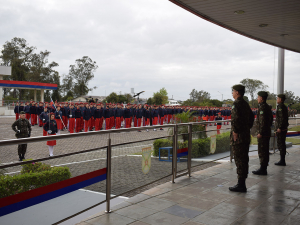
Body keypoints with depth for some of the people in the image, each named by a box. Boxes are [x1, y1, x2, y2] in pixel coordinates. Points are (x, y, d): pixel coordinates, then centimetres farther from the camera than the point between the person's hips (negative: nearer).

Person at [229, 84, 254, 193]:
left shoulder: (236, 104, -15)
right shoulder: (246, 104, 15)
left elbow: (236, 119, -28)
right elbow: (251, 118, 25)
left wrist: (235, 132, -20)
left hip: (238, 137, -9)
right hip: (246, 136, 9)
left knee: (239, 160, -4)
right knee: (244, 159, 13)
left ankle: (241, 185, 1)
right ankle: (242, 183, 21)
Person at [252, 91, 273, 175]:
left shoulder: (262, 107, -17)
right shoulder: (268, 107, 14)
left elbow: (262, 121, -23)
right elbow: (271, 119, 22)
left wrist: (260, 133, -21)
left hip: (263, 133, -10)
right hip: (267, 132, 10)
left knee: (262, 151, -5)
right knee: (265, 150, 13)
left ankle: (262, 170, -1)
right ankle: (264, 168, 20)